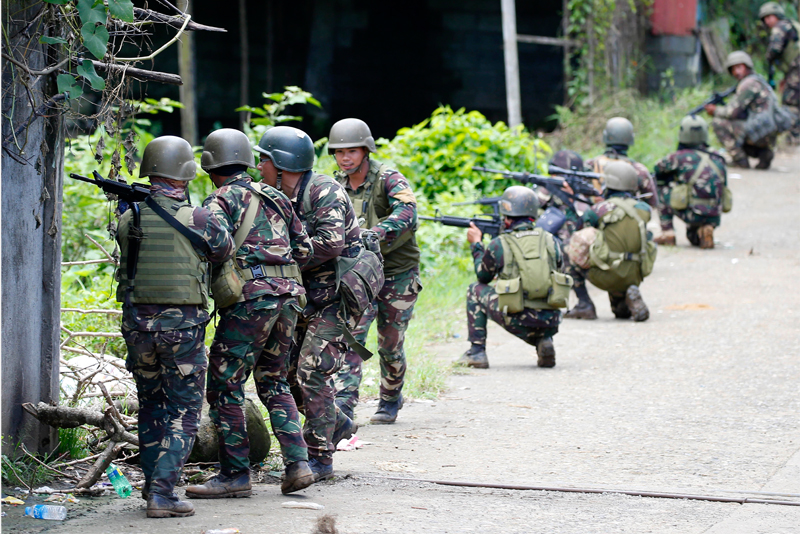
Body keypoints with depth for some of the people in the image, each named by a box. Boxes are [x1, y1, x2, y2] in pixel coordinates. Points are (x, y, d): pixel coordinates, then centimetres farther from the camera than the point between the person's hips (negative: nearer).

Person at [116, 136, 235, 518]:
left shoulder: (129, 219, 0)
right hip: (182, 324, -4)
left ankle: (153, 483, 26)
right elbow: (224, 251, 7)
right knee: (183, 413, 2)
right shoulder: (197, 219, -10)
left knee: (151, 407, 19)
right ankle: (162, 493, -7)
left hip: (137, 323, 4)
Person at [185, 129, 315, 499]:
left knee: (224, 385, -1)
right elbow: (304, 250, 20)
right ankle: (297, 463, 7)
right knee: (273, 382, 18)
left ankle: (235, 474, -2)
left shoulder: (221, 200, -1)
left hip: (250, 298, -7)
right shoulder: (275, 198, 19)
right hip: (287, 293, 7)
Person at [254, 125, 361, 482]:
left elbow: (331, 243, -30)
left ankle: (319, 457, -8)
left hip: (337, 296, -9)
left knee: (312, 371, -14)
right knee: (286, 369, 8)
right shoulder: (280, 199, 9)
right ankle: (335, 424, 28)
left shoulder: (323, 192, -19)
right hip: (306, 298, 9)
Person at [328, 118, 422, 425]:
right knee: (351, 336, -16)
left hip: (397, 274, -3)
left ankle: (391, 400, 29)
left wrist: (375, 234, -47)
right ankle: (344, 402, -21)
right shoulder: (337, 187, 3)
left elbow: (406, 211, -32)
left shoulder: (388, 179, -14)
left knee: (390, 347, 6)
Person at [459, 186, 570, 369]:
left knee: (476, 290, 21)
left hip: (517, 322, -3)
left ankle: (476, 352, 19)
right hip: (550, 322, 3)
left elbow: (483, 276, 14)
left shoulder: (499, 245, -4)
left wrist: (476, 244, 30)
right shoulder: (550, 241, 5)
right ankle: (543, 341, 11)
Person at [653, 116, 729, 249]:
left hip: (692, 214, -5)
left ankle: (667, 232, 13)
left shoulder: (680, 157, -2)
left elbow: (659, 168, 17)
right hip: (714, 218, 5)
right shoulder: (718, 160, 11)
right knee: (693, 237, 36)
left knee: (663, 187, 17)